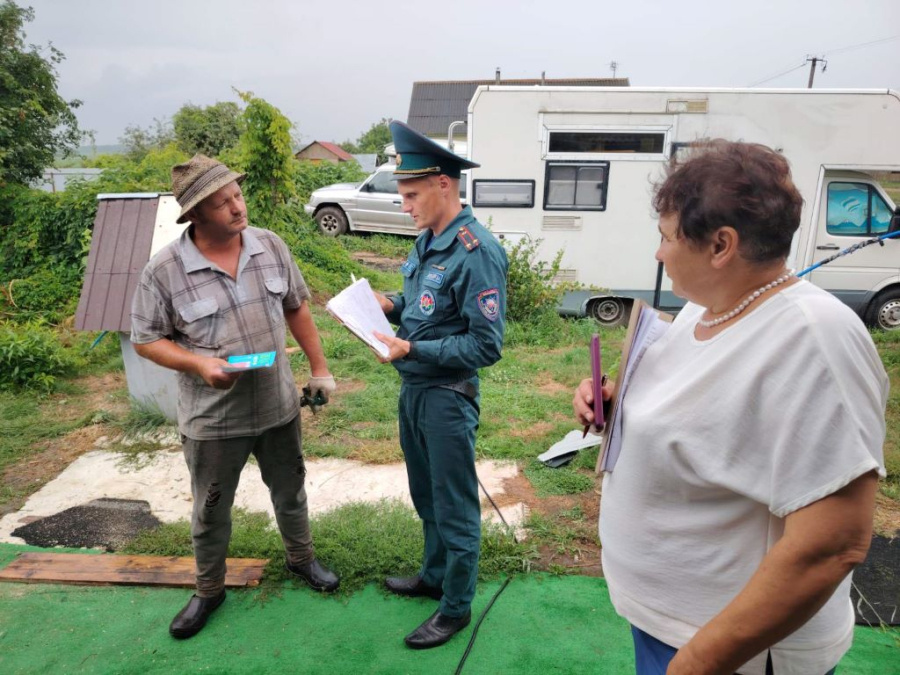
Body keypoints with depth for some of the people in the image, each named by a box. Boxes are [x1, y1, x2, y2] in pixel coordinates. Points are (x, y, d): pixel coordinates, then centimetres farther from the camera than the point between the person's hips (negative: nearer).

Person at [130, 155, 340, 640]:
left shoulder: (271, 246, -5)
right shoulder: (164, 271, -15)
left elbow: (296, 308, 6)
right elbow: (146, 340, -6)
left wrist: (319, 368, 5)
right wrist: (199, 364, -24)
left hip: (278, 406, 3)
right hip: (212, 419, -2)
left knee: (290, 491, 21)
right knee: (211, 511, 17)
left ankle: (301, 558, 48)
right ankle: (209, 590, 41)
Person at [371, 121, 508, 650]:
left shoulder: (477, 251, -21)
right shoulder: (428, 240, 5)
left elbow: (486, 346, -22)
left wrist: (411, 349, -22)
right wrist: (391, 306, -1)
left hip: (447, 397, -8)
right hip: (414, 389, 9)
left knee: (455, 508, 10)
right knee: (426, 498, 24)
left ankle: (456, 607, 30)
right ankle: (434, 576, 46)